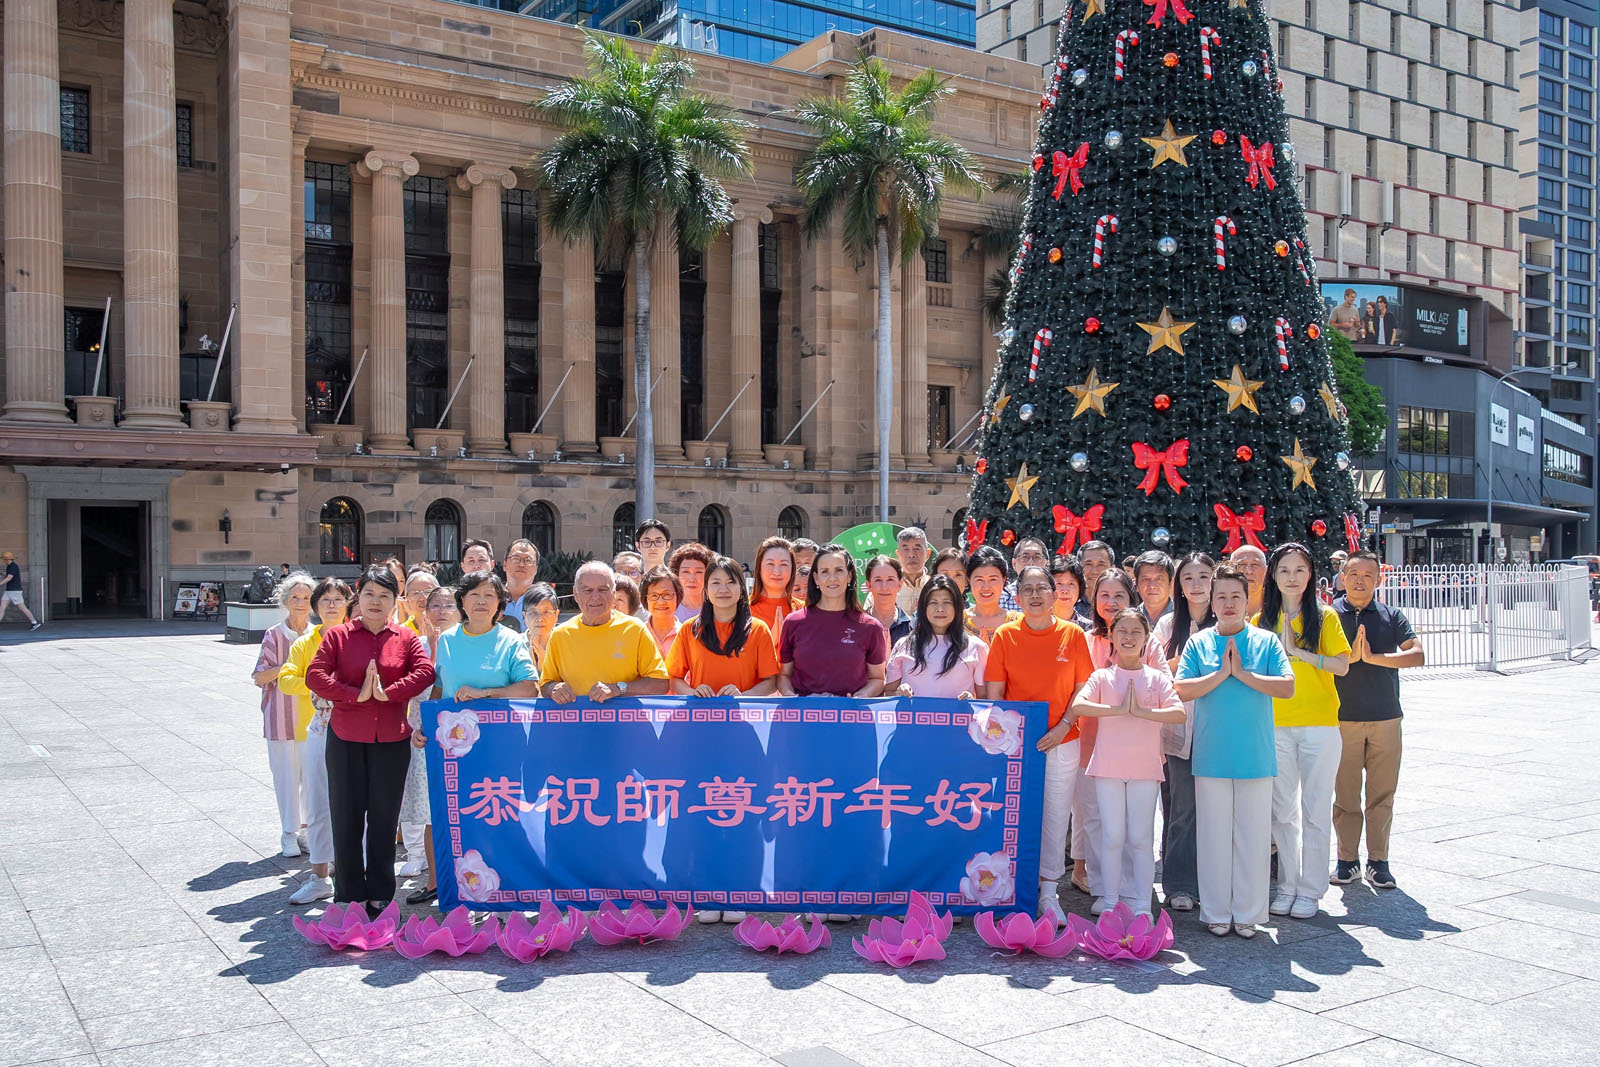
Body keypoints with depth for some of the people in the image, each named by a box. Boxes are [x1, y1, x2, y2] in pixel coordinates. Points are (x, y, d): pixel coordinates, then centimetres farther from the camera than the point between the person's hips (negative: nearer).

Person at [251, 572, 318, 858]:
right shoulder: (275, 635, -2)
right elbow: (260, 677, -6)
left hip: (313, 716, 2)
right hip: (281, 716, -2)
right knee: (287, 775, 3)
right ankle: (290, 833, 14)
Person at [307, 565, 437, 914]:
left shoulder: (406, 638, 6)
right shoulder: (338, 636, 4)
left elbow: (425, 672, -7)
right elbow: (314, 676, -7)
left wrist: (387, 693, -17)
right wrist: (357, 694, -15)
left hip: (392, 741, 1)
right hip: (346, 739, -1)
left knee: (384, 819, 8)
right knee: (347, 817, 4)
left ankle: (380, 896, 19)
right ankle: (348, 896, 15)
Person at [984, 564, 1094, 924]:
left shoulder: (1073, 635, 1)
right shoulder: (1005, 635, 0)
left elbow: (1083, 688, 2)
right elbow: (994, 691, 0)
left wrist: (1065, 725, -10)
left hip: (1061, 742, 0)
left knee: (1056, 816, 5)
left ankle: (1048, 893, 17)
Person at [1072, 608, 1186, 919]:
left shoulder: (1156, 678, 6)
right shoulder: (1102, 677, 4)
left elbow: (1179, 713, -9)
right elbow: (1078, 706, -12)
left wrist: (1141, 711, -16)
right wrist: (1119, 709, -17)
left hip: (1145, 768, 0)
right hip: (1108, 767, 0)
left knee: (1141, 838, 3)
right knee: (1112, 837, 4)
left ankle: (1142, 904, 10)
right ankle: (1110, 900, 13)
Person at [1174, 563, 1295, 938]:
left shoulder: (1266, 641, 4)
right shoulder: (1198, 643, 5)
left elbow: (1287, 686, -6)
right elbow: (1181, 689, -3)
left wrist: (1243, 673, -11)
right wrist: (1221, 674, -10)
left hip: (1255, 756, 0)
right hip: (1210, 756, 0)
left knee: (1253, 835, 4)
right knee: (1213, 834, 4)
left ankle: (1248, 914, 16)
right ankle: (1216, 913, 15)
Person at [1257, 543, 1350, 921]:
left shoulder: (1324, 617, 2)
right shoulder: (1262, 621, 8)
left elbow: (1342, 665, -9)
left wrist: (1299, 652, -17)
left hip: (1319, 725, -2)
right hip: (1276, 726, 2)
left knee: (1315, 811, 2)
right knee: (1282, 811, 7)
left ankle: (1310, 889, 11)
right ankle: (1287, 885, 18)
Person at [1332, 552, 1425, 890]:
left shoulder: (1392, 616, 7)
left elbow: (1417, 655, -6)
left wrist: (1373, 657, -15)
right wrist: (1350, 655, -19)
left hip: (1386, 718, 1)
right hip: (1342, 719, -1)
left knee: (1382, 795, 4)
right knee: (1345, 794, 3)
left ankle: (1378, 861, 15)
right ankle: (1347, 859, 15)